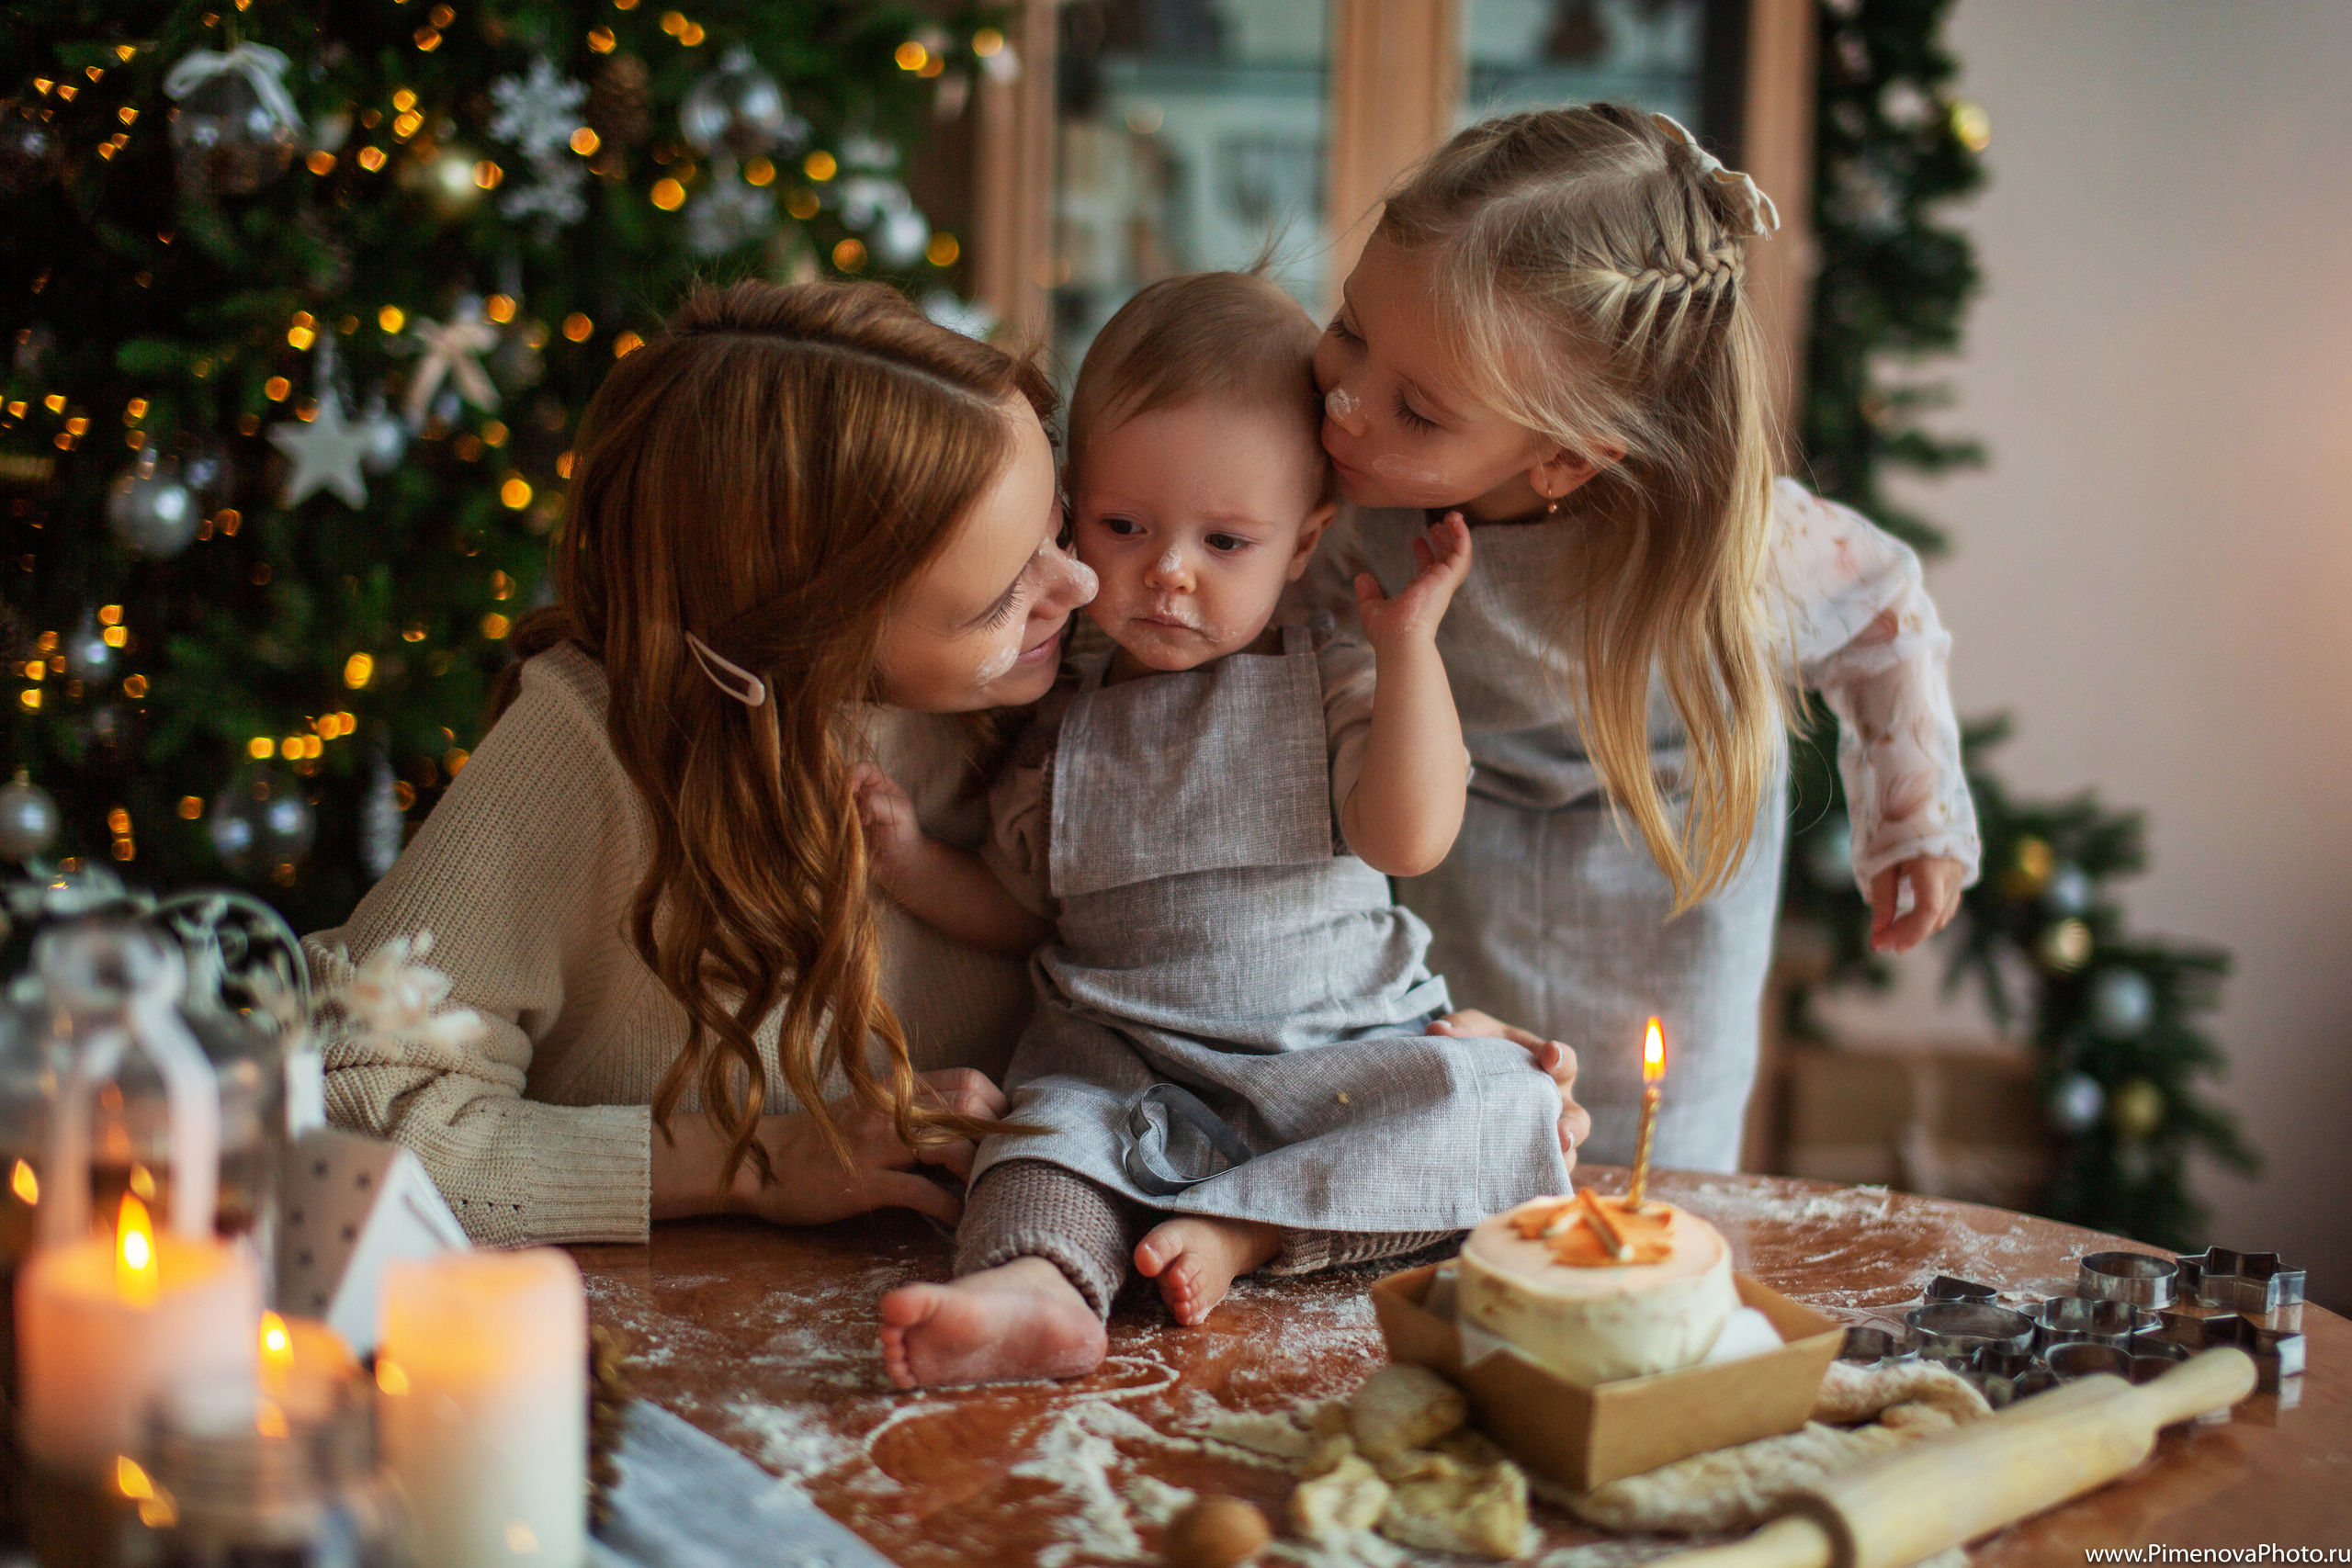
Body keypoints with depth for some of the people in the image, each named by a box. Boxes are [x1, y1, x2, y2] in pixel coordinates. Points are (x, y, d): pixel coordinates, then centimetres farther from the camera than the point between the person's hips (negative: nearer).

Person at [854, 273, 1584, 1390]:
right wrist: (907, 858, 0)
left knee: (1493, 1099, -24)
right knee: (1056, 1119, -29)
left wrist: (1409, 641, -12)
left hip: (1336, 1053, 0)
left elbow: (1411, 838, -12)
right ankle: (1038, 1283, -57)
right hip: (1128, 1065, 1)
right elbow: (1015, 911, 19)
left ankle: (1241, 1229, -30)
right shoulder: (1062, 720, 10)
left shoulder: (1334, 688, 5)